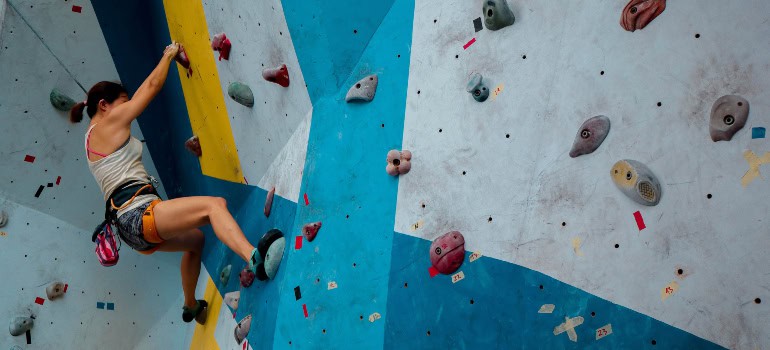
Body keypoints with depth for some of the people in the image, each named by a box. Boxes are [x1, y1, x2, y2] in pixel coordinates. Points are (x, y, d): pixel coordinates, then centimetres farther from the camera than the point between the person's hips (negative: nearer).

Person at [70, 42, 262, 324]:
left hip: (131, 226, 10)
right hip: (141, 214, -10)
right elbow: (152, 85, 4)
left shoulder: (92, 138, 23)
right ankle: (254, 258, -51)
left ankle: (190, 306, 40)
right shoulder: (108, 122, -1)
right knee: (214, 204, -25)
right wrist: (169, 55, 18)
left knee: (196, 239, 30)